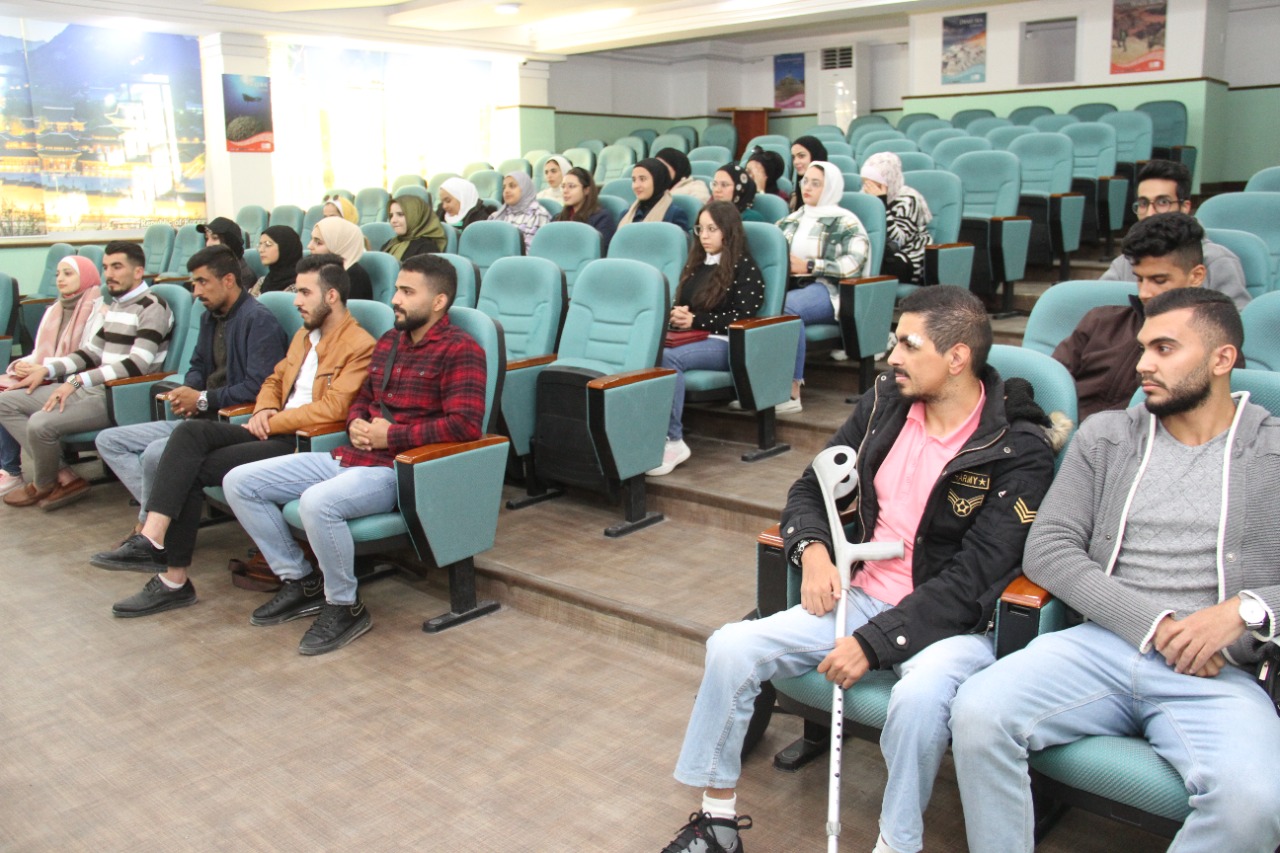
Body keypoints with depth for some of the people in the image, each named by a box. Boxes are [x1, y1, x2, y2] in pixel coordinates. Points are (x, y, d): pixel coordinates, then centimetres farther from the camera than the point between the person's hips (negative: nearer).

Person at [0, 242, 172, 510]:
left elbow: (137, 364, -23)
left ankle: (43, 486, 6)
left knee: (41, 423, -26)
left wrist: (78, 380, -28)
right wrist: (47, 368, 11)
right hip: (93, 389, 10)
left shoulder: (152, 308, -12)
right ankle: (64, 475, -3)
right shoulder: (115, 305, 18)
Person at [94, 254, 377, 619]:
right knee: (189, 432, -17)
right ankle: (152, 539, -22)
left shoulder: (359, 346, -8)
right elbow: (274, 379, 28)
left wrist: (272, 422, -12)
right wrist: (264, 410, 4)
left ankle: (173, 579, -9)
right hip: (272, 431, 8)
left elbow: (332, 408, -17)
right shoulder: (304, 335, 22)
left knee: (192, 469, -17)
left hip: (302, 442, -8)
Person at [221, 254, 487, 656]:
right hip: (349, 457, 9)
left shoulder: (459, 351, -9)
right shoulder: (389, 341, 17)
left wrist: (391, 435, -16)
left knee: (318, 502, -37)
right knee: (238, 483, 3)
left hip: (398, 469, -9)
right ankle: (299, 579, 13)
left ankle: (344, 607, -12)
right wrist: (356, 423, 5)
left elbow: (465, 425, -20)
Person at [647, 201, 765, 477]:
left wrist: (695, 320, -9)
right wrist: (676, 315, 3)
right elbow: (678, 303, 29)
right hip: (690, 339, 6)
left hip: (723, 344, -6)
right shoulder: (696, 265, 24)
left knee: (668, 357, -36)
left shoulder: (745, 268, 3)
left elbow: (741, 317, -6)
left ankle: (673, 441, -33)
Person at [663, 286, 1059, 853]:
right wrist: (812, 549, -9)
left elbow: (972, 577, -18)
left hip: (952, 620, -5)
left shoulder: (1019, 449, -12)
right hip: (859, 596, 5)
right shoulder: (885, 403, 4)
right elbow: (811, 487, 13)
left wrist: (874, 643, -23)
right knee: (730, 647, -12)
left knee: (920, 695, -37)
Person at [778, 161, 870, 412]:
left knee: (788, 306, -37)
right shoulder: (793, 219, 24)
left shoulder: (845, 222, 3)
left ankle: (791, 392, -37)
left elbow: (854, 264, -11)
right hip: (791, 284, 6)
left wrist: (809, 266, -13)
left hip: (827, 290, -5)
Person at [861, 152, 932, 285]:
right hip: (879, 257, 6)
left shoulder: (907, 199, -11)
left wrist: (881, 204, -27)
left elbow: (897, 240, -25)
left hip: (909, 265, -5)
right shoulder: (867, 196, 5)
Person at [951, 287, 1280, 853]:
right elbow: (1046, 550, 3)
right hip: (1102, 645, 2)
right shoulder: (1105, 437, 14)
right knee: (977, 712, -25)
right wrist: (1153, 622, -9)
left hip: (1216, 671, -1)